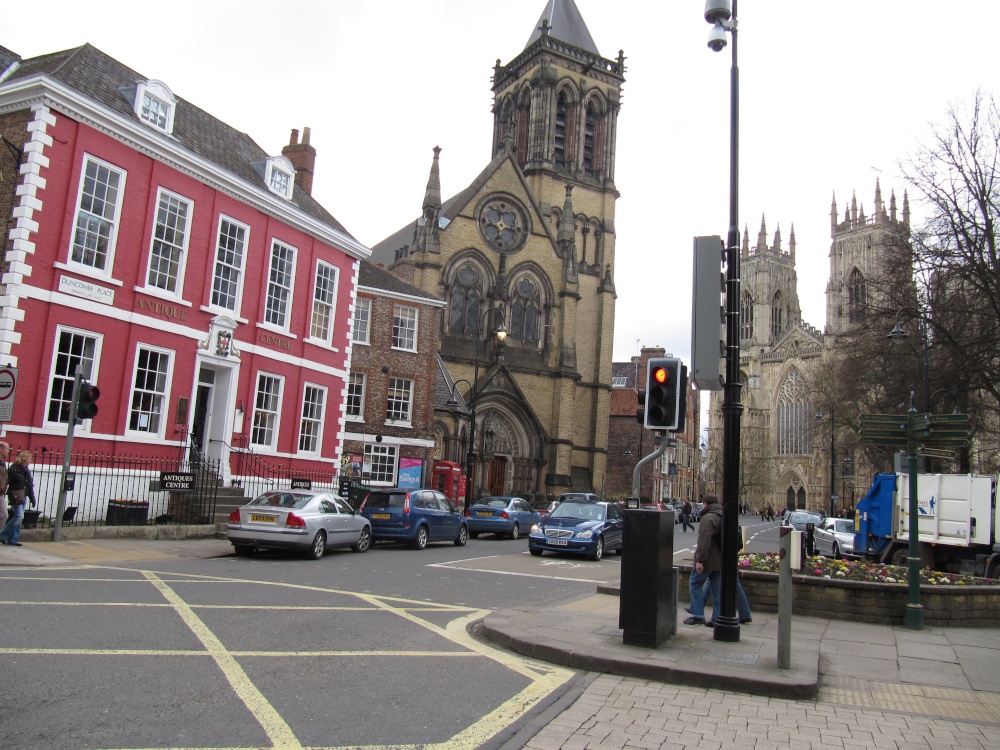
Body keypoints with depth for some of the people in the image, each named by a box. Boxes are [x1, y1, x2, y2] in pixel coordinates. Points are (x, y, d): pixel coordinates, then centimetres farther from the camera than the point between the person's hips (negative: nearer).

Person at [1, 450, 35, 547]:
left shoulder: (26, 470, 12)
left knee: (18, 517, 7)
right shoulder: (14, 469, -10)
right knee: (19, 516, -14)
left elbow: (30, 485, 14)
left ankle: (13, 540, 12)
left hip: (23, 496, 7)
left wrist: (32, 499, 13)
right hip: (16, 495, -7)